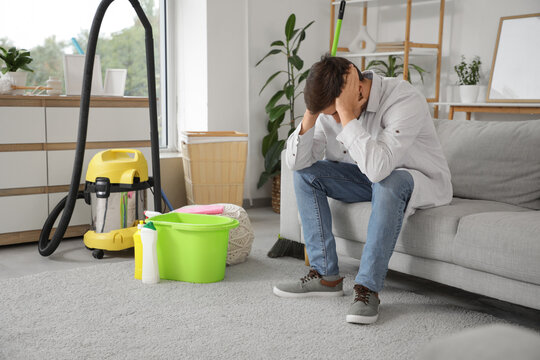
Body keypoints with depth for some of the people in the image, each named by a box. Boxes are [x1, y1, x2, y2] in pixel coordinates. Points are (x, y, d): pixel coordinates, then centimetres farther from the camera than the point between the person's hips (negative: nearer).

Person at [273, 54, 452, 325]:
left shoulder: (405, 101, -31)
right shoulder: (331, 106, -11)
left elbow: (377, 168, -45)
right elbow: (296, 162, -13)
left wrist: (347, 114, -43)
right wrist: (310, 114, -27)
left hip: (421, 182, -6)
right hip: (370, 180, 6)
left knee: (389, 182, -39)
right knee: (306, 173, -8)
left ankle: (368, 287, -29)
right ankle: (325, 275, -8)